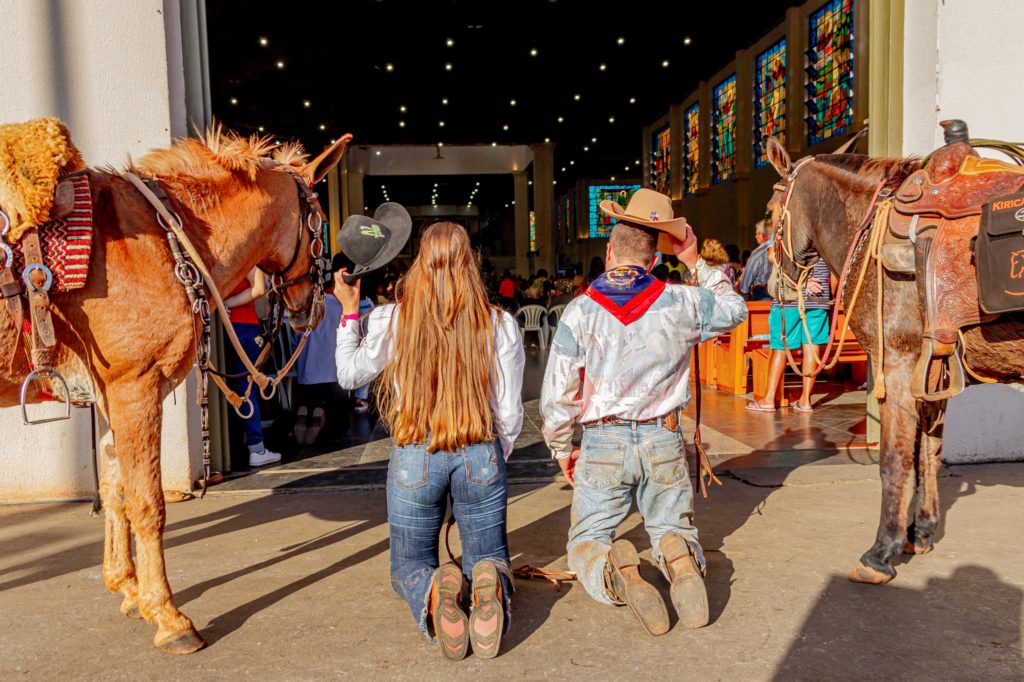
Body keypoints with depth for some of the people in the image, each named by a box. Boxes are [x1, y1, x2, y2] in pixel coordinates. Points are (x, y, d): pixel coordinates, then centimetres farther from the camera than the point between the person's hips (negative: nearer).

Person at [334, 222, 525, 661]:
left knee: (409, 565, 22)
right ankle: (491, 585, -17)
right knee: (487, 559, 21)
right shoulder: (500, 325, -6)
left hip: (414, 460, 0)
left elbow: (348, 376, 11)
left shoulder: (389, 322, -7)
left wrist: (349, 312, 22)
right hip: (481, 458, 1)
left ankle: (432, 592, -15)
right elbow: (509, 413, -1)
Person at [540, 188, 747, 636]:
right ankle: (681, 558, -16)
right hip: (663, 439, 2)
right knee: (673, 528, 21)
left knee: (586, 542, 12)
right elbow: (735, 309, 18)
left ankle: (613, 570, -23)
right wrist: (696, 263, 21)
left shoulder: (580, 311, -9)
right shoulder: (680, 303, -4)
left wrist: (562, 450, 8)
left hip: (603, 442, -2)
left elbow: (557, 395, -8)